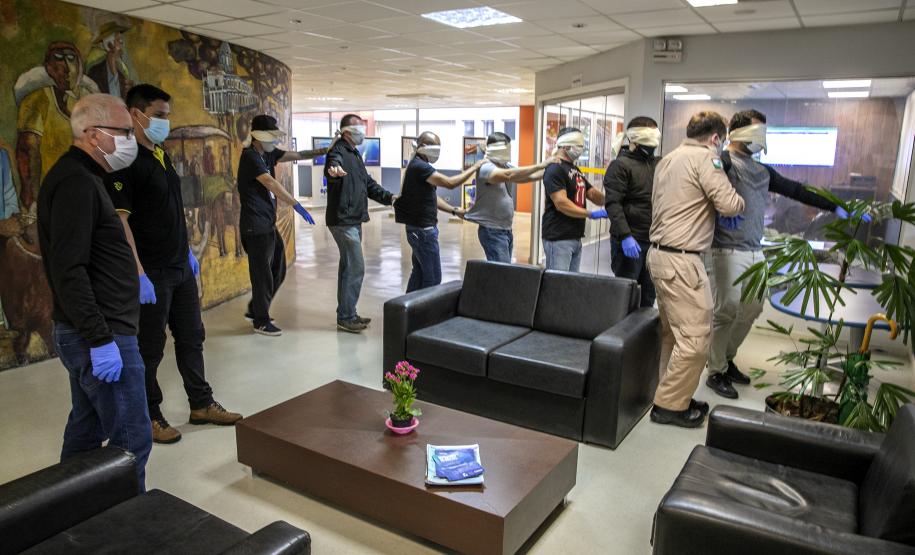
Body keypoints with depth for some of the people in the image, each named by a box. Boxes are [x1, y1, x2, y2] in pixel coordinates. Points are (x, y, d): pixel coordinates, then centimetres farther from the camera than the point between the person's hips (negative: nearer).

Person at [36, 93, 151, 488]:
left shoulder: (79, 177, 16)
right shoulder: (76, 183, -17)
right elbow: (68, 271, -24)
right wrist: (100, 339, -24)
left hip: (88, 334, 11)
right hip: (102, 336, -11)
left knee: (87, 431, 19)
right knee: (131, 438, -4)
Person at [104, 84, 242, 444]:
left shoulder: (161, 155, 11)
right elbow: (120, 221, -20)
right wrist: (139, 275, -23)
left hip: (181, 267, 9)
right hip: (152, 274, -8)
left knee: (191, 338, 15)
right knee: (150, 348, 6)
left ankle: (202, 404, 28)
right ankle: (149, 417, 22)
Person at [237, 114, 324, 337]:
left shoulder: (268, 154, 11)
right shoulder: (250, 157, -16)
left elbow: (297, 155, 11)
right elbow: (272, 184, -27)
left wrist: (324, 151, 1)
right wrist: (297, 205, -31)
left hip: (268, 224, 9)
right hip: (255, 226, -9)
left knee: (278, 271, 16)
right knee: (262, 274, 0)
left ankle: (255, 310, 31)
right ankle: (261, 321, 14)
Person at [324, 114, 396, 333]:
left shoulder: (355, 154, 18)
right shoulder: (339, 151, -13)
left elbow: (368, 184, 23)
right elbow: (332, 165, -37)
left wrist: (389, 197, 10)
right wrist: (334, 169, -61)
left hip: (353, 220, 10)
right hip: (343, 220, -10)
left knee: (349, 267, 15)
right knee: (355, 268, -8)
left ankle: (347, 314, 25)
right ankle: (345, 317, 1)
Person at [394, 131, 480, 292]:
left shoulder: (419, 166, 15)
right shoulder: (419, 166, -18)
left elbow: (431, 197, 18)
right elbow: (450, 183, -26)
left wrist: (455, 211, 11)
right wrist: (474, 167, -19)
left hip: (420, 228, 10)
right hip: (423, 229, -10)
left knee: (419, 273, 16)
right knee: (433, 277, -5)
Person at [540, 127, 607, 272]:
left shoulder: (576, 170, 18)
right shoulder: (555, 169, -11)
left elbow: (593, 194, 18)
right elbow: (561, 203, -20)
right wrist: (591, 214, -21)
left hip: (576, 237, 9)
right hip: (558, 238, -9)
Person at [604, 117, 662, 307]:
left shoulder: (658, 163, 13)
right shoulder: (621, 165, -7)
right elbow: (613, 204, -16)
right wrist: (625, 236, -24)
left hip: (653, 241, 6)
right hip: (630, 241, -6)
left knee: (649, 294, 12)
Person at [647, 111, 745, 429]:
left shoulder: (668, 159, 17)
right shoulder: (705, 157, -9)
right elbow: (729, 205, -14)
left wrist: (712, 210, 13)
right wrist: (738, 202, 8)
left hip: (660, 254, 10)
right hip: (680, 260, -10)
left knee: (673, 332, 16)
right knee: (696, 336, -5)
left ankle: (672, 396, 24)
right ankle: (670, 406, 3)